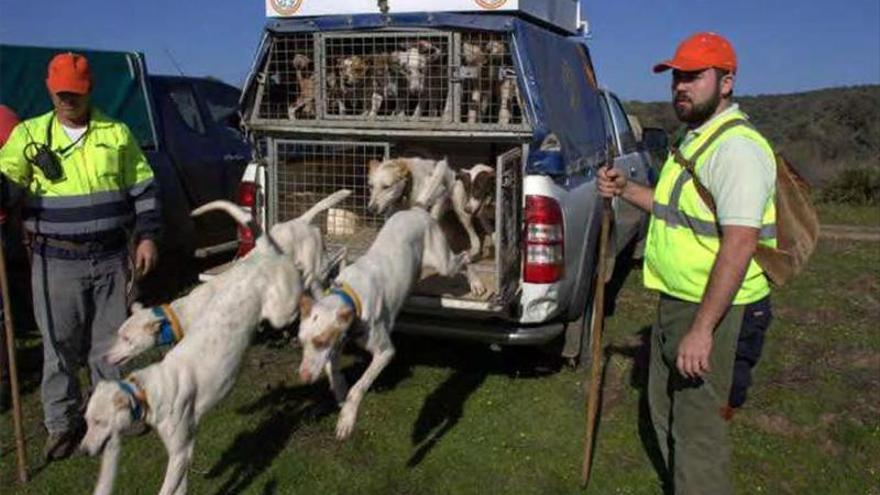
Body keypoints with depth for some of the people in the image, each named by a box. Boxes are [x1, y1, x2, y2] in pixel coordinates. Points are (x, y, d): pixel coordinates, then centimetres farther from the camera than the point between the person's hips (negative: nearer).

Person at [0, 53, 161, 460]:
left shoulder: (117, 134, 5)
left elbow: (142, 189, 8)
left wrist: (146, 236, 3)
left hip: (110, 258, 1)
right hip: (56, 261, -1)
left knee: (110, 341, 12)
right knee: (59, 346, 6)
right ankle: (62, 423, 20)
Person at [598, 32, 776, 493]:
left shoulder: (736, 147, -20)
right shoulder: (692, 139, 13)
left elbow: (739, 244, -27)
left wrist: (702, 329, -30)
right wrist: (625, 190, 11)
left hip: (711, 309, -10)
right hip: (675, 300, 11)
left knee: (698, 425, -2)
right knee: (665, 408, 23)